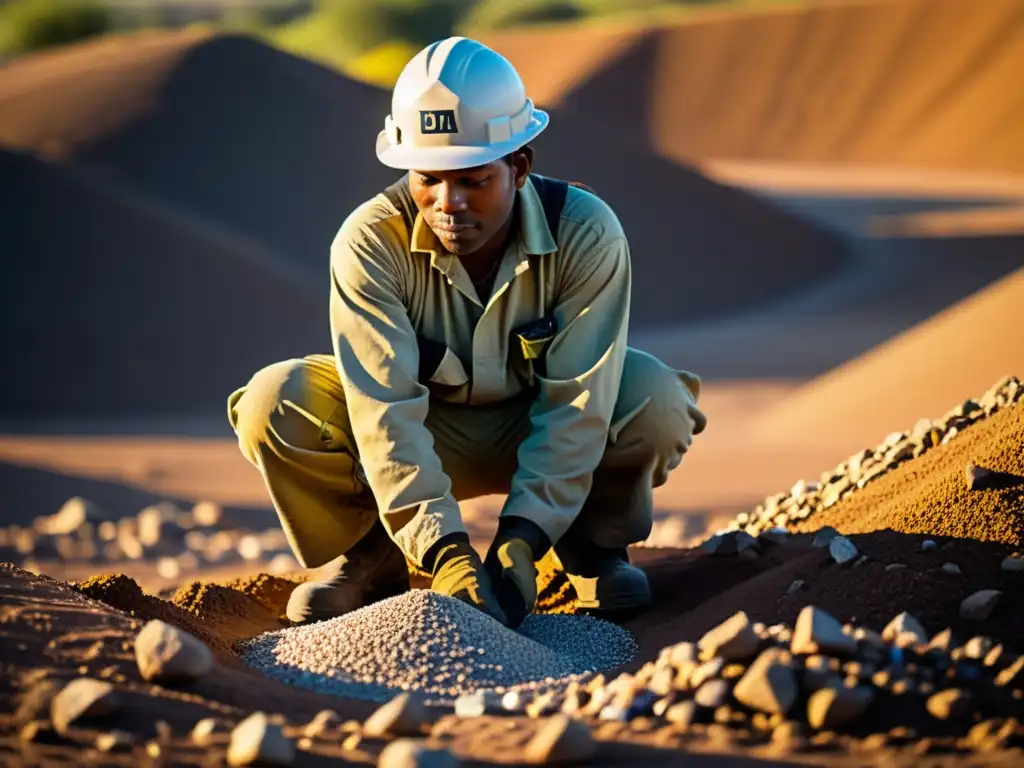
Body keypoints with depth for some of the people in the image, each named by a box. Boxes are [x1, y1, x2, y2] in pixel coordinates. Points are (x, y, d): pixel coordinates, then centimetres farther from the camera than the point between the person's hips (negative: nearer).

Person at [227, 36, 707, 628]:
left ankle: (593, 543, 1)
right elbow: (385, 407, -32)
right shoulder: (371, 241, -27)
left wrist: (519, 542, -39)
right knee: (276, 404, -28)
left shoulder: (586, 235, -26)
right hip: (424, 431, 0)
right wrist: (446, 552, -41)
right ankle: (372, 557, 0)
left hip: (540, 428, 0)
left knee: (656, 402, -32)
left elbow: (575, 404, -29)